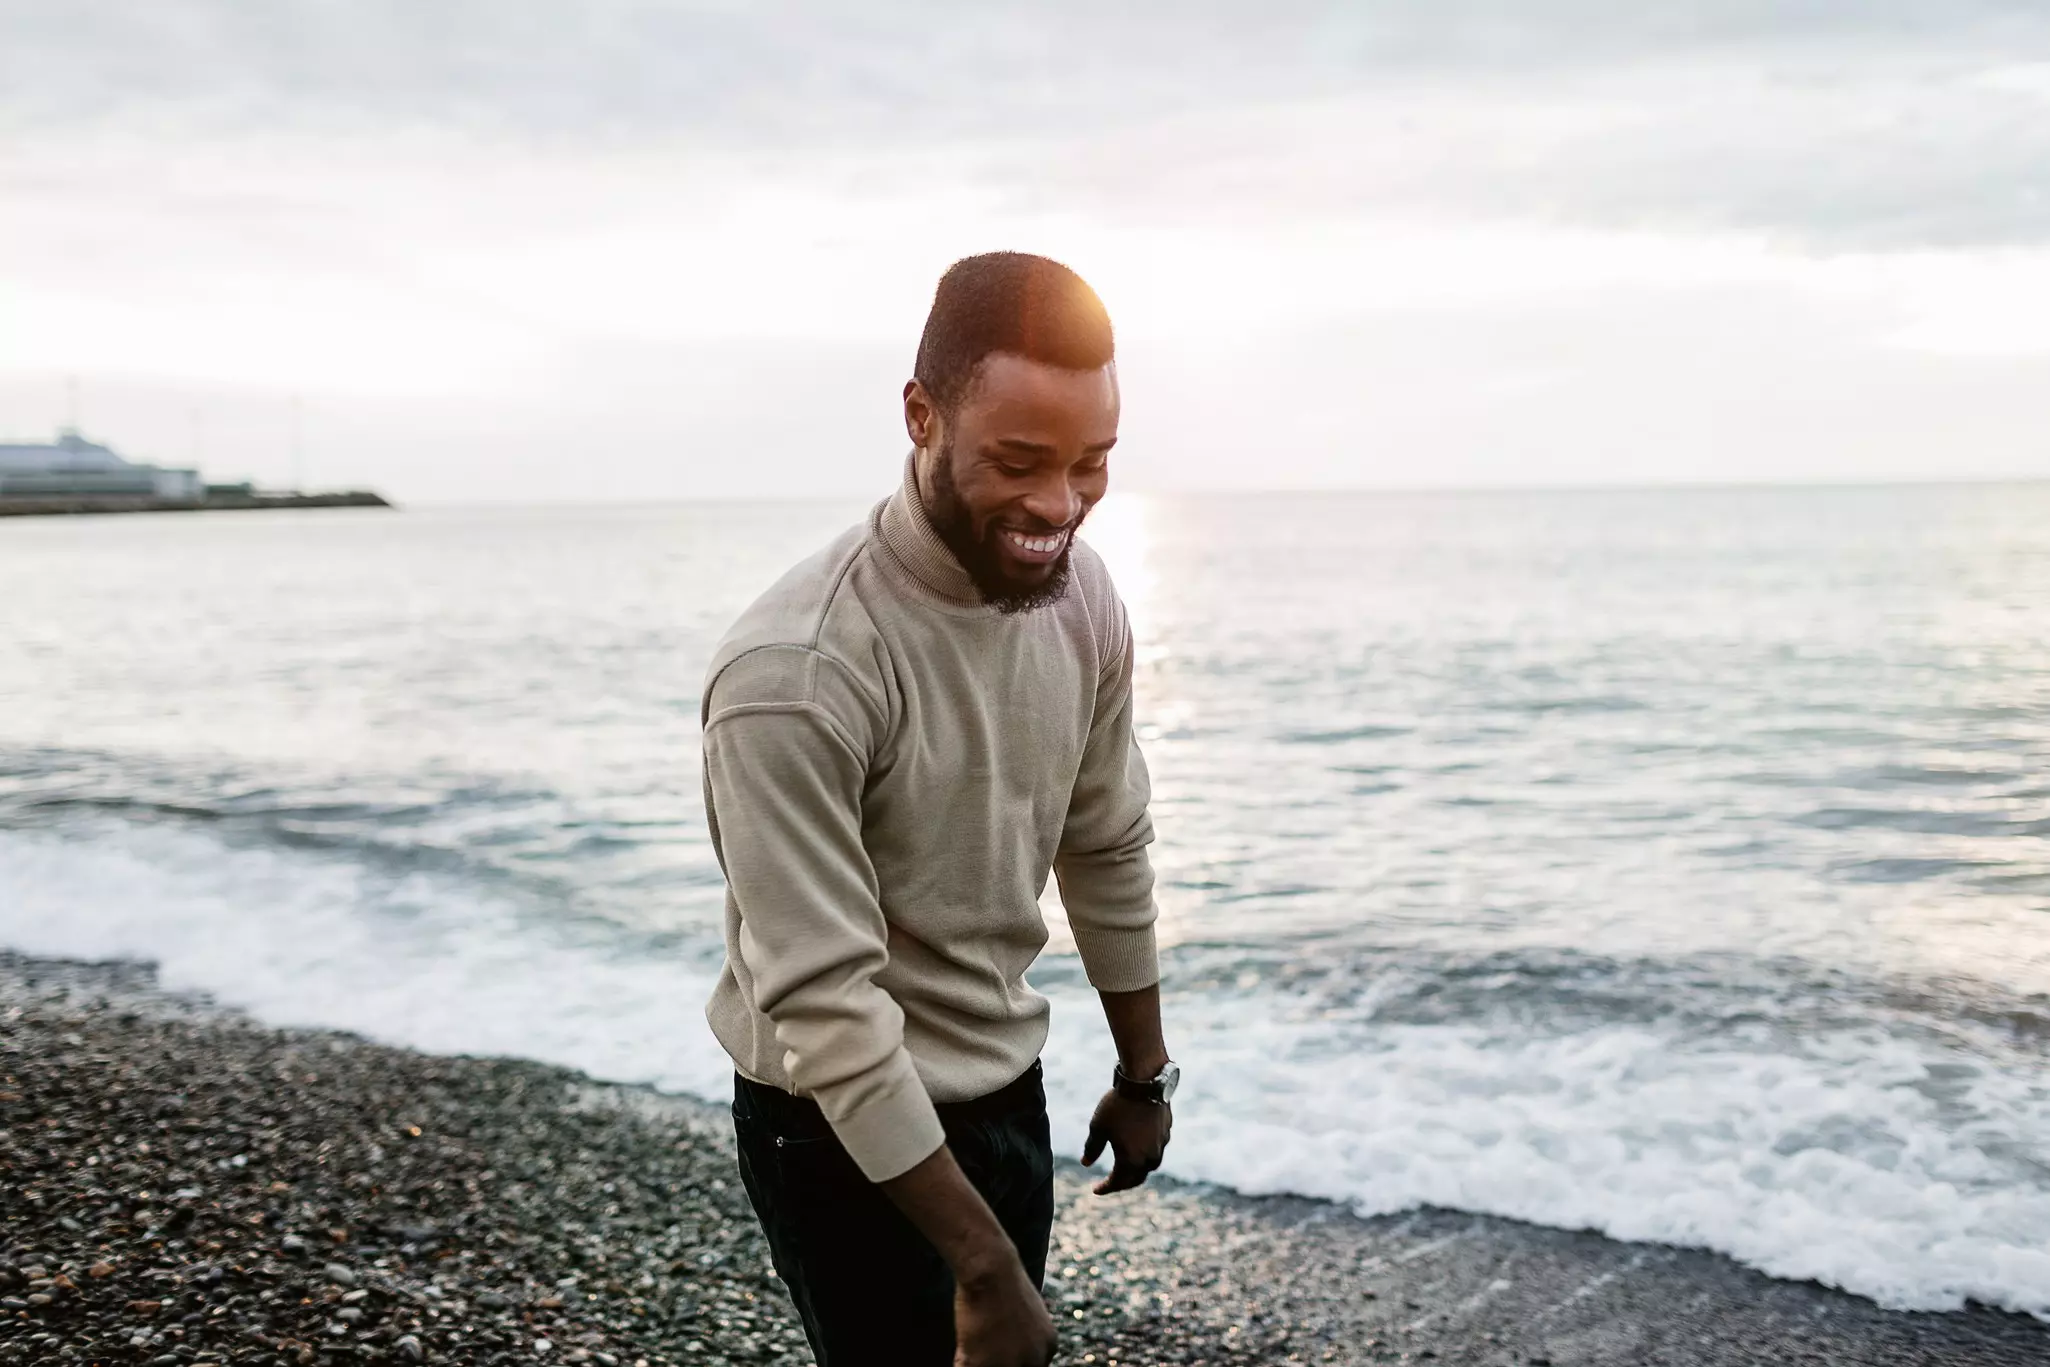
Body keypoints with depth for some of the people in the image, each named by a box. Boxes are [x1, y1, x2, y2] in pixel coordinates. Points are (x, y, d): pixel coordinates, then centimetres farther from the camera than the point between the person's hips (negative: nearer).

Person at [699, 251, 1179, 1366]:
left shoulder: (1080, 597, -7)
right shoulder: (797, 672, -29)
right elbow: (827, 1004, -28)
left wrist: (1144, 1072, 14)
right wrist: (984, 1263, -25)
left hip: (1008, 1090, 7)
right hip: (847, 1129, -6)